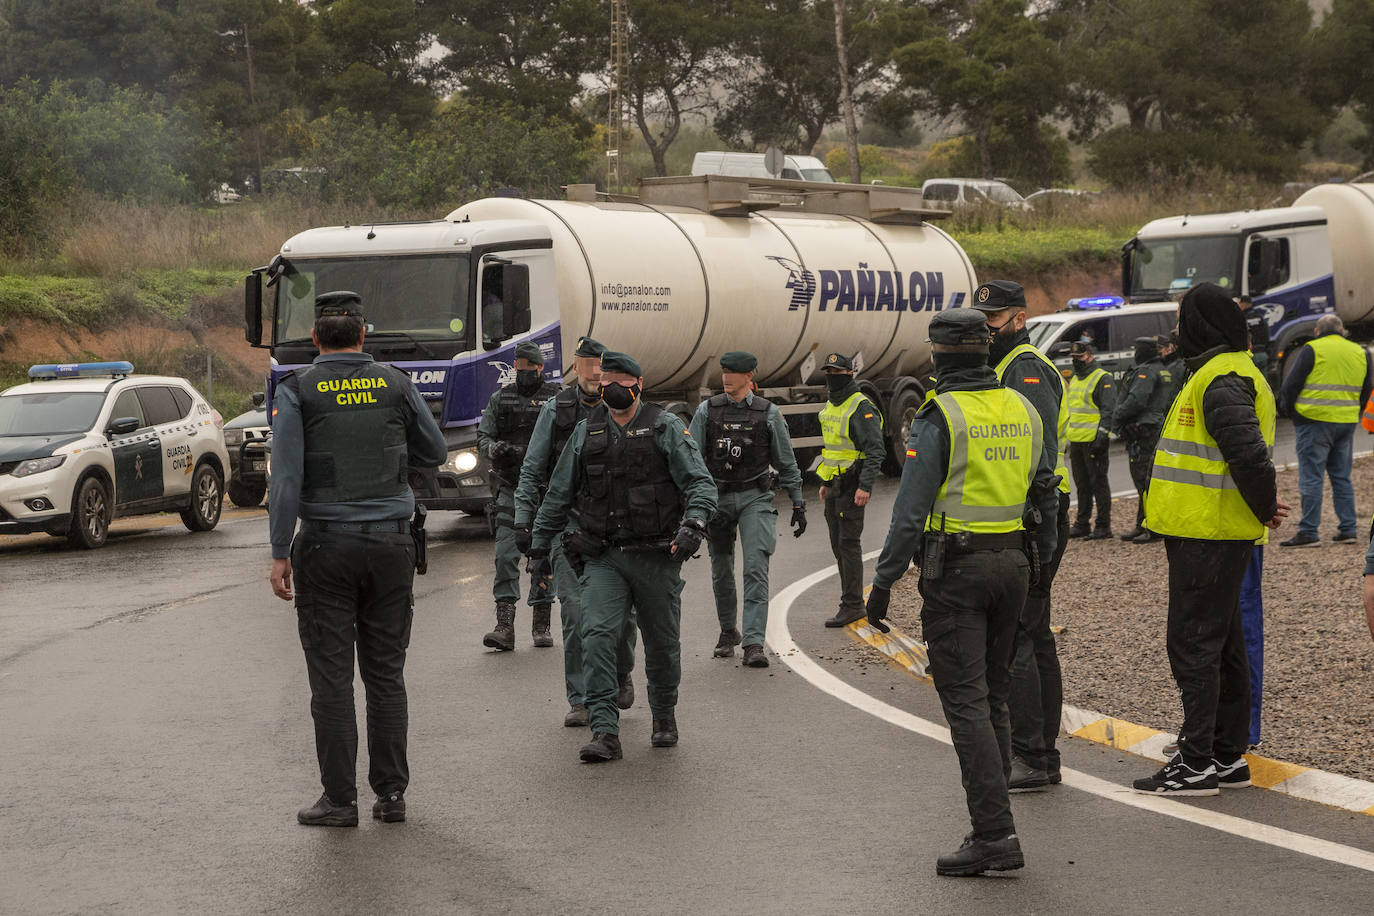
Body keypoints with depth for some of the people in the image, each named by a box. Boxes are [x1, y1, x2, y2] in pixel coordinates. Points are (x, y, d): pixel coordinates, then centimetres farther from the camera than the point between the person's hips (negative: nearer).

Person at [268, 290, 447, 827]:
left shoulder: (297, 391, -3)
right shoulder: (395, 385, 4)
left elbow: (286, 477, -9)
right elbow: (434, 454, 15)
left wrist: (280, 553, -7)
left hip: (326, 544, -2)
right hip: (390, 541, 2)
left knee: (331, 675, 1)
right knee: (386, 673, 9)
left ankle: (340, 798, 1)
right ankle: (390, 793, 10)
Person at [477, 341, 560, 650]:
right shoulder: (500, 399, 9)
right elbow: (482, 437, 9)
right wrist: (495, 448, -13)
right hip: (511, 489, 1)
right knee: (505, 555, -9)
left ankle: (541, 625, 13)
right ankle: (505, 627, -10)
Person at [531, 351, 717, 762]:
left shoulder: (665, 428, -1)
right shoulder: (586, 432, 10)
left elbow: (700, 482, -7)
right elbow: (559, 493, 19)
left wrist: (693, 525, -24)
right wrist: (540, 541, 17)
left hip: (656, 558, -2)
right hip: (603, 558, 2)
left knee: (662, 643, 10)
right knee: (597, 635, -16)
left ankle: (664, 717, 34)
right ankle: (604, 732, -18)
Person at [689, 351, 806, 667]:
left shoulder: (768, 413, 1)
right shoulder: (707, 411, 3)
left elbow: (786, 462, 8)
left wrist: (798, 504, 8)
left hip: (755, 498, -2)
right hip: (717, 497, 2)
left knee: (756, 569, -13)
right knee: (722, 572, 11)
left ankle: (754, 644, -17)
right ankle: (728, 632, 32)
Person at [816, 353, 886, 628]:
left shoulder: (862, 408, -14)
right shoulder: (831, 406, 15)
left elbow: (875, 450, -20)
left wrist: (865, 486, -27)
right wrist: (825, 482, 27)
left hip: (852, 486, -9)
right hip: (835, 486, 9)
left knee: (849, 544, -9)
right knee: (838, 544, 11)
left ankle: (852, 605, -6)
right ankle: (852, 602, 17)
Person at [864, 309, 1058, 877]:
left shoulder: (939, 419, -12)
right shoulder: (1022, 410, 8)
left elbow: (911, 511, -15)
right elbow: (1047, 497, 14)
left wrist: (883, 582, -10)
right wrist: (1043, 562, 24)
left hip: (954, 569, -7)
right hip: (1012, 564, 7)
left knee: (966, 702, -6)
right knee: (994, 696, 15)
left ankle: (996, 835, -11)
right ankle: (992, 825, 19)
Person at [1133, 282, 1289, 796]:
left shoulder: (1220, 380, -17)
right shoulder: (1227, 373, 17)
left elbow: (1249, 453, -28)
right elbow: (1248, 454, 21)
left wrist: (1265, 508, -16)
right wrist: (1264, 506, 13)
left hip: (1207, 536, -11)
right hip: (1216, 534, 11)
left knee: (1193, 643, -7)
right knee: (1223, 646, 14)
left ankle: (1196, 763, -5)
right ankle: (1227, 757, 21)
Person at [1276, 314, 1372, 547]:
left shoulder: (1311, 350, -6)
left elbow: (1291, 385, -6)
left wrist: (1291, 412, 9)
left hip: (1315, 421, -5)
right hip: (1346, 423, 5)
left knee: (1311, 477, -4)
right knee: (1342, 477, 14)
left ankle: (1308, 532, -7)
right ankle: (1347, 528, 13)